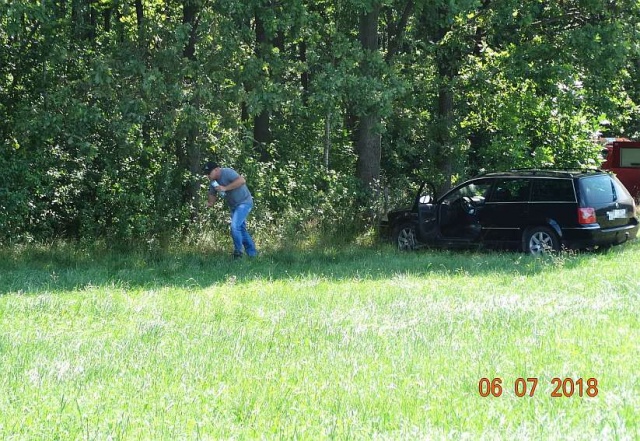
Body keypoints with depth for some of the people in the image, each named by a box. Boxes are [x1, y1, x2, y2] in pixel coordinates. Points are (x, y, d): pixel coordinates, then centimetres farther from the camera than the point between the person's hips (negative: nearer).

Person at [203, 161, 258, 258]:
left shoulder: (227, 173, -23)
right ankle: (252, 254, 21)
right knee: (241, 230, 12)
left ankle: (238, 251, -8)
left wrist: (225, 188, -34)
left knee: (234, 227, -21)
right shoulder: (213, 181, 3)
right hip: (233, 206, 9)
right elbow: (212, 195, 11)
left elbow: (242, 181, -35)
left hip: (244, 202, -9)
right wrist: (210, 203, -13)